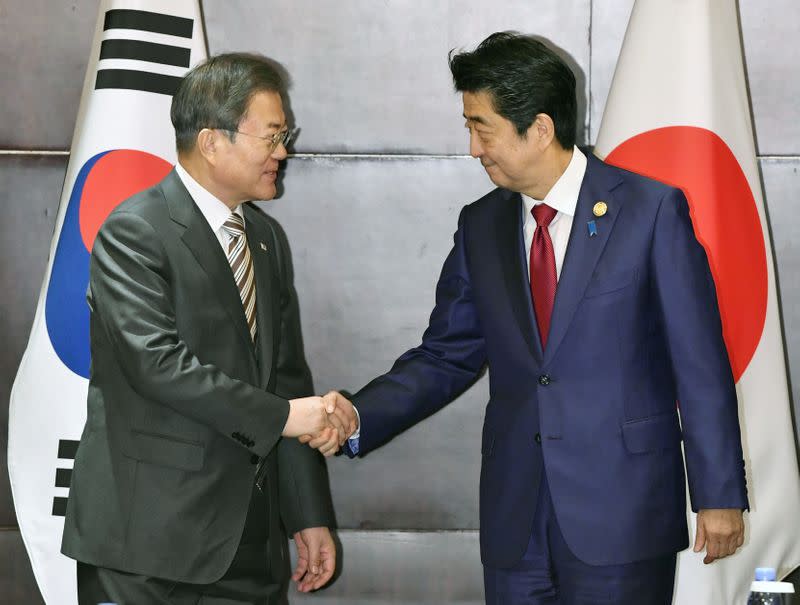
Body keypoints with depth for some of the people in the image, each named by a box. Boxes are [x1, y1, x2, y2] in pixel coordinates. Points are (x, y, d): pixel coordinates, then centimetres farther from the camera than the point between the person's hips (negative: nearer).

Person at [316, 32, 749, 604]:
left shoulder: (652, 210, -6)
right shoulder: (481, 225, 9)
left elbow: (700, 364, -5)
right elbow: (445, 356, 11)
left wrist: (719, 494, -6)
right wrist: (359, 417, -6)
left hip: (621, 512, -4)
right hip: (515, 520, 4)